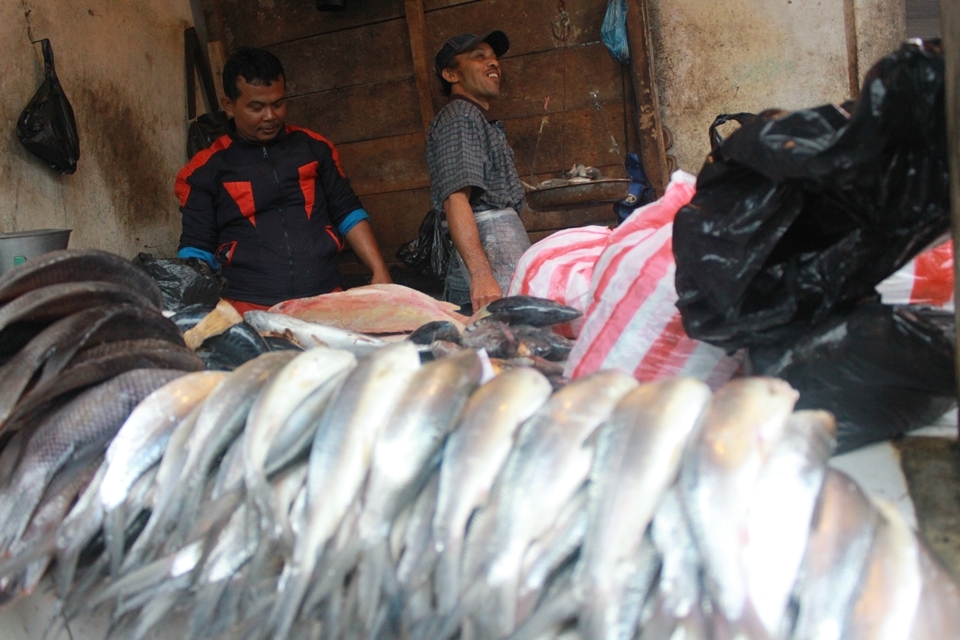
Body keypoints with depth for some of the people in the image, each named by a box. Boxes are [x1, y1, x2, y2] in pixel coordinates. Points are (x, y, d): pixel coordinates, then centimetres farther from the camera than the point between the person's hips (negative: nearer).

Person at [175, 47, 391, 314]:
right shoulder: (205, 169, 6)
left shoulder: (313, 147, 12)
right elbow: (196, 249, 7)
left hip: (325, 300, 2)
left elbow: (347, 212, 16)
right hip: (249, 310, -2)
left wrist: (379, 270, 5)